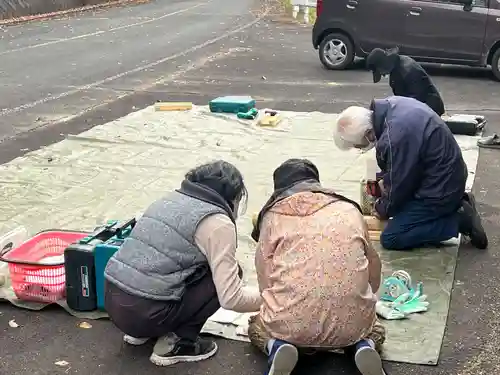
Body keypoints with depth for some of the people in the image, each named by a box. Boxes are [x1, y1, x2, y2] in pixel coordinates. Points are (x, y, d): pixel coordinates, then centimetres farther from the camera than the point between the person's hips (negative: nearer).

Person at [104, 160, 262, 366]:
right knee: (227, 272, 6)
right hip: (146, 313, -8)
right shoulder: (217, 222, -8)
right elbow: (231, 298, -10)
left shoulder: (170, 199, 16)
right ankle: (177, 343, 4)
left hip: (113, 301, 8)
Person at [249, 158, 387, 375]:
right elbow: (373, 265, 25)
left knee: (257, 328, 32)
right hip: (351, 324, 2)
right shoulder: (349, 209, 16)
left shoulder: (273, 215, 8)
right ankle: (363, 346, 2)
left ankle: (277, 347, -2)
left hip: (292, 325, -1)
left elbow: (265, 278, 2)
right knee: (375, 330, 36)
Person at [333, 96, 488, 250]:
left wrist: (383, 209, 1)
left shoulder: (395, 138, -33)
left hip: (440, 188, -9)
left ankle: (459, 219, -4)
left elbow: (399, 186, -17)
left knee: (390, 239, -6)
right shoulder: (390, 105, -6)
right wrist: (385, 179, 9)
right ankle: (457, 203, 16)